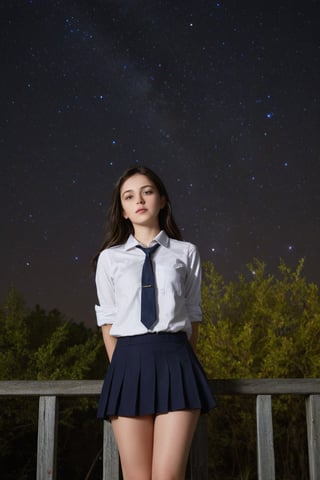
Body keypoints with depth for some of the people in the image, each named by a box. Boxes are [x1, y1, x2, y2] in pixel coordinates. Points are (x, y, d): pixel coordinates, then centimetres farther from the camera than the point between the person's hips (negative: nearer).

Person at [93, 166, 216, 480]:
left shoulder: (186, 253, 9)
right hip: (129, 363, 1)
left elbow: (193, 315, 11)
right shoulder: (109, 258, 11)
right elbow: (108, 321, 11)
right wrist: (122, 369, 5)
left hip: (174, 360, -1)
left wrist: (182, 363, 7)